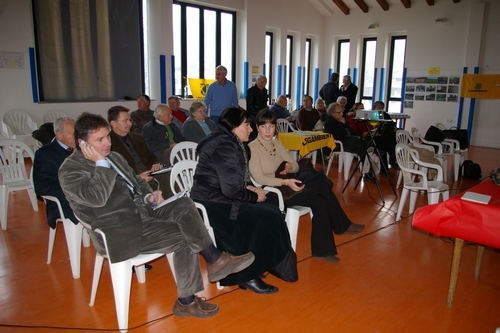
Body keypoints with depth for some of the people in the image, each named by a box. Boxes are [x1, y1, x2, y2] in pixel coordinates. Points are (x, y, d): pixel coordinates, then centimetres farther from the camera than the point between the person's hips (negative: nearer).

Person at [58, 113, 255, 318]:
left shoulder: (113, 157, 15)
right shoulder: (70, 170, -9)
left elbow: (136, 180, 24)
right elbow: (97, 198, -25)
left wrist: (149, 195, 4)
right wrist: (101, 164, -17)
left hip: (141, 209, 8)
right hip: (119, 231, -8)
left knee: (184, 205, -17)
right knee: (184, 237, -20)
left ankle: (216, 260, -17)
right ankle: (186, 300, -6)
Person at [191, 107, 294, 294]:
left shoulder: (230, 143, 12)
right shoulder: (224, 146, -20)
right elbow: (230, 189, -25)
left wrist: (249, 188, -1)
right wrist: (254, 197, -10)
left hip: (220, 199, 10)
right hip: (213, 205, -10)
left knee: (272, 212, -2)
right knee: (264, 220, -16)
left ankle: (271, 263, 7)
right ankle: (249, 277, -2)